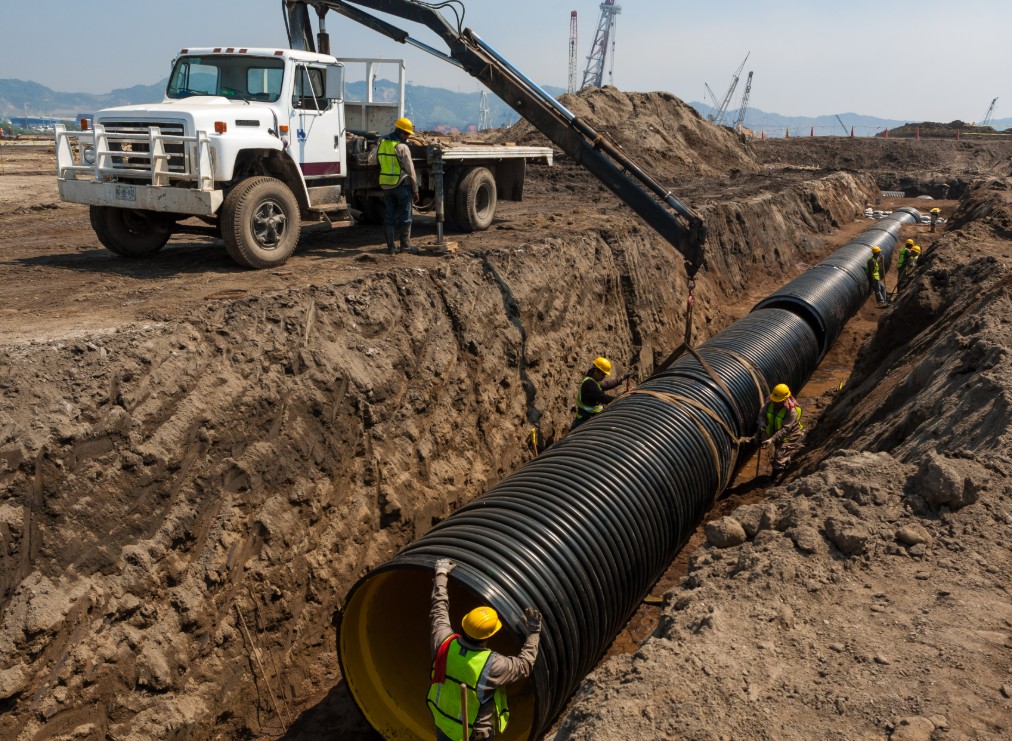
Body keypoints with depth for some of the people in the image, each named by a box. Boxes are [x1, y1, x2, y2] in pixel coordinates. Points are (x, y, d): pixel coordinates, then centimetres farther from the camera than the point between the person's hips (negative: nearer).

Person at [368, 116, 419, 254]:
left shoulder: (381, 143, 5)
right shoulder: (402, 147, -13)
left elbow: (371, 160, 11)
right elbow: (410, 170, -11)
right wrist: (415, 190, -6)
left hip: (386, 185, 6)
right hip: (402, 185, -6)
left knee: (390, 216, 10)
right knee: (405, 217, 3)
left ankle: (390, 246, 9)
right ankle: (405, 245, 6)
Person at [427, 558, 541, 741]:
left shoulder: (444, 642, -24)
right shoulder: (492, 664, -34)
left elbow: (439, 608, -7)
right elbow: (524, 665, -15)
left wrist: (441, 574, 5)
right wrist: (533, 633, -8)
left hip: (443, 721, 4)